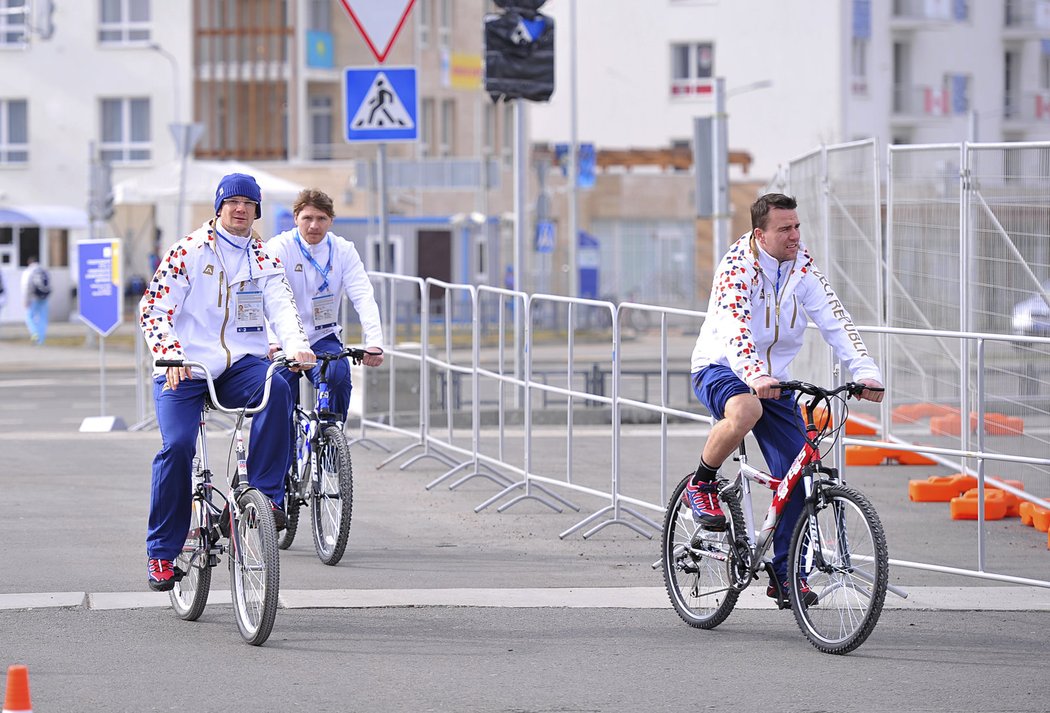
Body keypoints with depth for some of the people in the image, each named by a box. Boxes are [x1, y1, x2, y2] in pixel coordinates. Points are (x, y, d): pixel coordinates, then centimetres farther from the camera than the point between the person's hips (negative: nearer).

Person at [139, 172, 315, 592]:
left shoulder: (264, 259, 13)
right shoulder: (189, 251, 2)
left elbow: (281, 305, -1)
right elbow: (154, 308, -5)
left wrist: (298, 345, -22)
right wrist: (169, 353, -22)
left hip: (241, 366, 2)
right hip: (184, 369, -2)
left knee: (276, 388, -31)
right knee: (177, 446, -20)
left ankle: (267, 495, -24)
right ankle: (161, 552, -5)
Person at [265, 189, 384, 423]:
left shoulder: (343, 250, -1)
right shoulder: (278, 248, -9)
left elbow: (364, 297, -13)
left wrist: (374, 342, -31)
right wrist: (273, 342, -41)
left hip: (323, 339, 1)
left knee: (338, 375, -28)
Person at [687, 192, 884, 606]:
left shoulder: (802, 267, -3)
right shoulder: (737, 267, -20)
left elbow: (835, 320, -8)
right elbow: (735, 328, -34)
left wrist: (866, 372, -22)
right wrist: (755, 377, -51)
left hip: (773, 378, 6)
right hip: (720, 369, -6)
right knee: (746, 411, -41)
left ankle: (786, 574, 5)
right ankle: (701, 485, -14)